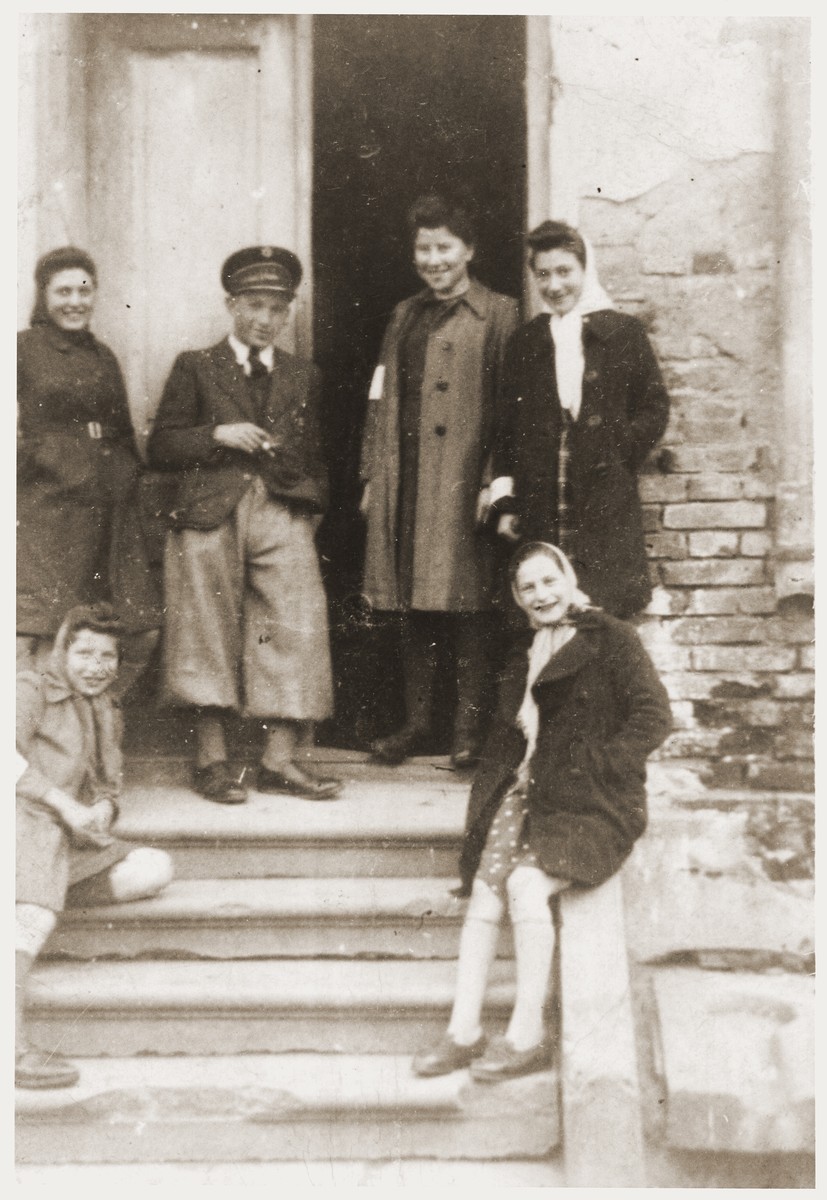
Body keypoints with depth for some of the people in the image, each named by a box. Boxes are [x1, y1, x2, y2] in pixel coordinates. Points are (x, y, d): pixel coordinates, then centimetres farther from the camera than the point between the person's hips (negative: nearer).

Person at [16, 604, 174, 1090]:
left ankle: (32, 907, -22)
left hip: (69, 844, 7)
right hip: (26, 821, -7)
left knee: (156, 868, -10)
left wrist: (102, 809, -6)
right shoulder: (33, 690, 2)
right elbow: (11, 758, -14)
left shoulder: (107, 715, 23)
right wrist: (66, 806, -22)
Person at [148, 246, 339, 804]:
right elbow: (161, 448, 7)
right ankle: (212, 760, 3)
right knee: (211, 634, -4)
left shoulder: (303, 376, 21)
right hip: (211, 517, -2)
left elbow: (316, 457, 24)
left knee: (297, 628, -10)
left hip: (284, 517, 2)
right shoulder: (195, 367, 12)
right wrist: (217, 434, -8)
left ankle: (282, 759, -5)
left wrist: (311, 508, 7)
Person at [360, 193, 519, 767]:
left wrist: (495, 482, -12)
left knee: (467, 606, -3)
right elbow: (382, 399, 16)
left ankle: (470, 727, 6)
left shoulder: (499, 314, 1)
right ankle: (416, 720, 18)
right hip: (406, 483, 5)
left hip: (464, 483, -5)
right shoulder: (405, 315, 17)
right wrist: (373, 475, 10)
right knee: (413, 605, 9)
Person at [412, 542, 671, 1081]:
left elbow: (653, 717, -8)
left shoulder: (613, 639, 0)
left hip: (594, 804, -6)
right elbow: (506, 734, 21)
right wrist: (496, 786, 1)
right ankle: (464, 1031, -12)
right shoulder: (523, 658, 21)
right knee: (486, 884, -17)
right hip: (529, 790, 6)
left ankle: (528, 1036, -15)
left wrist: (590, 766, -12)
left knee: (527, 881, -27)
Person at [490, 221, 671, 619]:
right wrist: (504, 502, 5)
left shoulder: (624, 333, 7)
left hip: (607, 510, -2)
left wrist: (618, 454, -6)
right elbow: (505, 426, 13)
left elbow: (655, 408, 8)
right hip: (539, 514, 2)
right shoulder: (524, 342, 14)